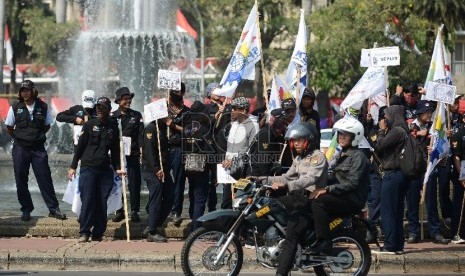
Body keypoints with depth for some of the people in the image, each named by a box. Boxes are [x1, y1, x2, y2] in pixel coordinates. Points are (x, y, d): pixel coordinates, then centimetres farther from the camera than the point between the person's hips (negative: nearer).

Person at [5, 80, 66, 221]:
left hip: (38, 148, 0)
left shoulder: (43, 107, 0)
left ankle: (53, 209, 3)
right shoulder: (15, 108, -1)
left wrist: (37, 137, 8)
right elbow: (9, 127, 10)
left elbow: (47, 126, 13)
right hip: (20, 149, 0)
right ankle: (26, 210, 13)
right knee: (21, 180, 3)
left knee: (45, 178, -2)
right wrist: (19, 138, 9)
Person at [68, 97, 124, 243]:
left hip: (105, 170, 3)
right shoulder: (90, 125, 2)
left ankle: (98, 233, 8)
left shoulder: (113, 127, 10)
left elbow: (115, 150, 18)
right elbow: (79, 147, 3)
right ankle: (84, 232, -4)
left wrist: (117, 168, 7)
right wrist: (73, 166, 0)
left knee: (102, 203, 1)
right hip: (88, 168, -3)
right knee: (88, 201, -9)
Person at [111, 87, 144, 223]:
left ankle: (134, 211, 6)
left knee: (134, 183, 0)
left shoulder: (136, 115, 8)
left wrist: (141, 149, -8)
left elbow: (141, 134, 4)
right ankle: (119, 211, 10)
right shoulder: (113, 116, 5)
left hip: (133, 154, 0)